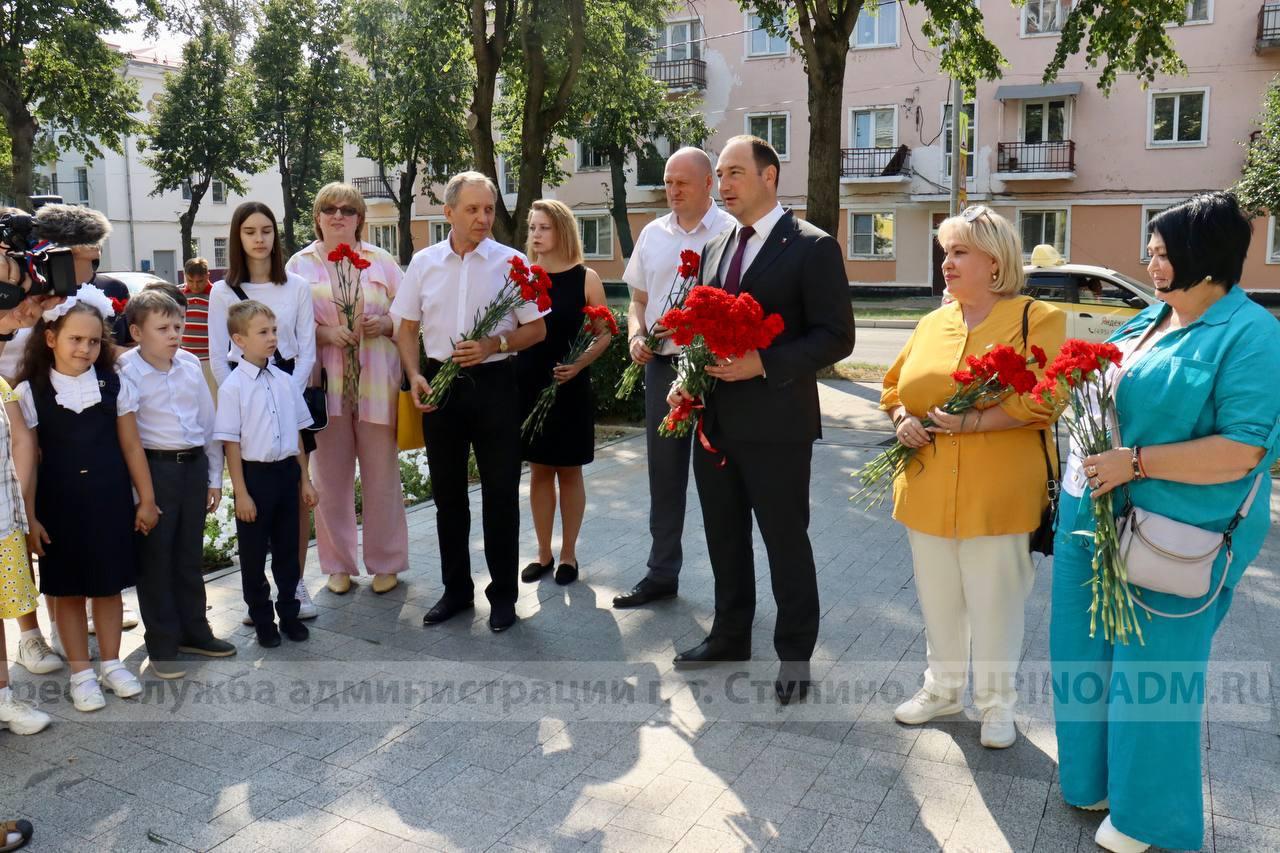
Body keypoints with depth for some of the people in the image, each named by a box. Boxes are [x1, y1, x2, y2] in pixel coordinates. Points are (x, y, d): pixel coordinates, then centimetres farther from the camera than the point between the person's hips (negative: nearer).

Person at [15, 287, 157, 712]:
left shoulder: (114, 385, 0)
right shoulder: (30, 392, -5)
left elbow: (131, 447, 4)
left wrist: (146, 499, 4)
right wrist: (29, 518, -6)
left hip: (110, 501, 2)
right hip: (59, 505, -1)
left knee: (109, 587, 12)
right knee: (68, 592, 9)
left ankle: (111, 664, 28)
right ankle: (81, 673, 23)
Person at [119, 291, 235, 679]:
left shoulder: (190, 364, 5)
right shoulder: (126, 372, -10)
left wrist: (214, 477, 11)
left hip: (194, 465, 5)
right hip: (153, 468, -5)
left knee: (190, 554, 16)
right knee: (155, 558, 5)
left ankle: (194, 631, 30)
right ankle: (162, 643, 17)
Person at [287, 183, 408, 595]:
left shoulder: (381, 261, 9)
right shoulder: (300, 264, 9)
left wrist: (383, 324, -10)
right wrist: (326, 332, -13)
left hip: (376, 381, 0)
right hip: (325, 383, 1)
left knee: (382, 475, 2)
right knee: (330, 476, 4)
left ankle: (385, 562, 16)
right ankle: (338, 564, 18)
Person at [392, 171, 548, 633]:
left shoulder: (511, 262, -2)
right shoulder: (423, 263, 5)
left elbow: (537, 329, -1)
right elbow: (408, 328, 10)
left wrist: (494, 345, -16)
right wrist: (415, 376, -5)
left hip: (494, 383, -2)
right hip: (440, 384, 3)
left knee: (500, 491, 2)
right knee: (448, 491, 11)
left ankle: (503, 594, 17)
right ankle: (455, 590, 26)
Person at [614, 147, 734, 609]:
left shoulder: (731, 232, -5)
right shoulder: (652, 234, 11)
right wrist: (636, 335, 0)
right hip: (662, 364, 5)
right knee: (664, 472, 12)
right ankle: (661, 573, 26)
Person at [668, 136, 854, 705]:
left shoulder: (812, 247, -8)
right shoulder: (714, 249, 13)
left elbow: (836, 337, -12)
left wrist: (764, 365, -22)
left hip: (775, 423, -7)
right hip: (714, 419, 7)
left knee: (785, 541, 6)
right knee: (723, 536, 18)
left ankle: (795, 654, 23)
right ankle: (730, 636, 36)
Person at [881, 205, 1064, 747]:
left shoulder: (1036, 319, -5)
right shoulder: (931, 324, 11)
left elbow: (1041, 399, -14)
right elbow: (895, 386, 16)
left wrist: (973, 422, -23)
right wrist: (903, 420, -4)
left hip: (996, 495, -5)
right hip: (928, 492, 5)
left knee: (994, 605, 7)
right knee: (937, 599, 16)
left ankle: (997, 703, 28)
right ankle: (942, 688, 36)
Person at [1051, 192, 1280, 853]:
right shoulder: (1145, 320, 9)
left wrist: (1134, 463, -24)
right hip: (1092, 518, 8)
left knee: (1150, 678, 7)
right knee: (1086, 655, 19)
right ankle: (1096, 777, 40)